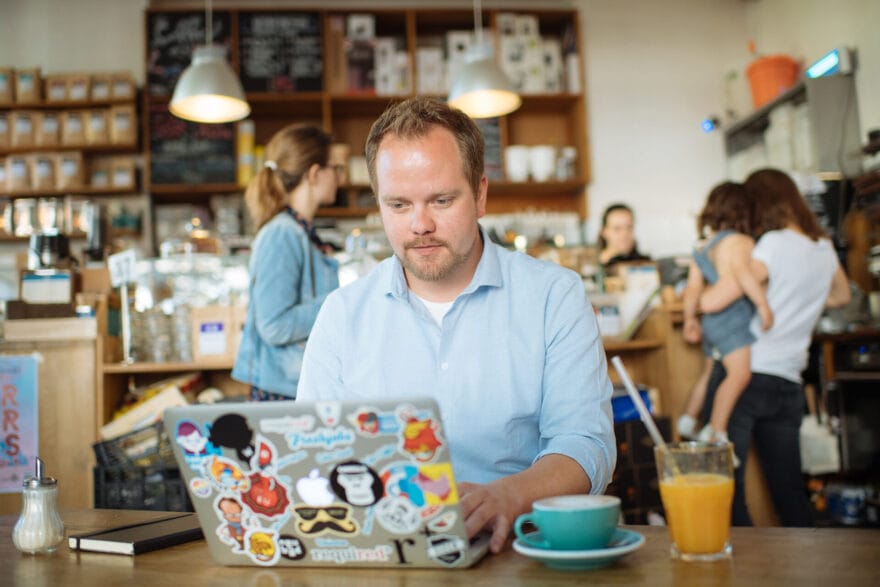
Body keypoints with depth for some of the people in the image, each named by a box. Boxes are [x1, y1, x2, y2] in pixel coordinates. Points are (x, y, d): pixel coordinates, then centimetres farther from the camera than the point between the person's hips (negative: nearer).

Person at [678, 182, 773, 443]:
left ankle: (688, 419, 34)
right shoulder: (741, 242, -9)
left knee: (710, 372, 23)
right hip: (734, 317, -10)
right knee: (740, 373, -18)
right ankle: (716, 431, -25)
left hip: (712, 321, 10)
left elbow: (693, 287, 12)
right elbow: (742, 272, -28)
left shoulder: (702, 248, 15)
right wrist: (763, 304, -31)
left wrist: (690, 319, 18)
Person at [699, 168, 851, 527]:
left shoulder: (773, 245, -12)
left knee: (725, 489, -4)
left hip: (742, 376, -7)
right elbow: (841, 296, 32)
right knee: (790, 493, 14)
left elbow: (713, 302, -18)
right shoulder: (825, 249, 10)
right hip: (788, 385, 7)